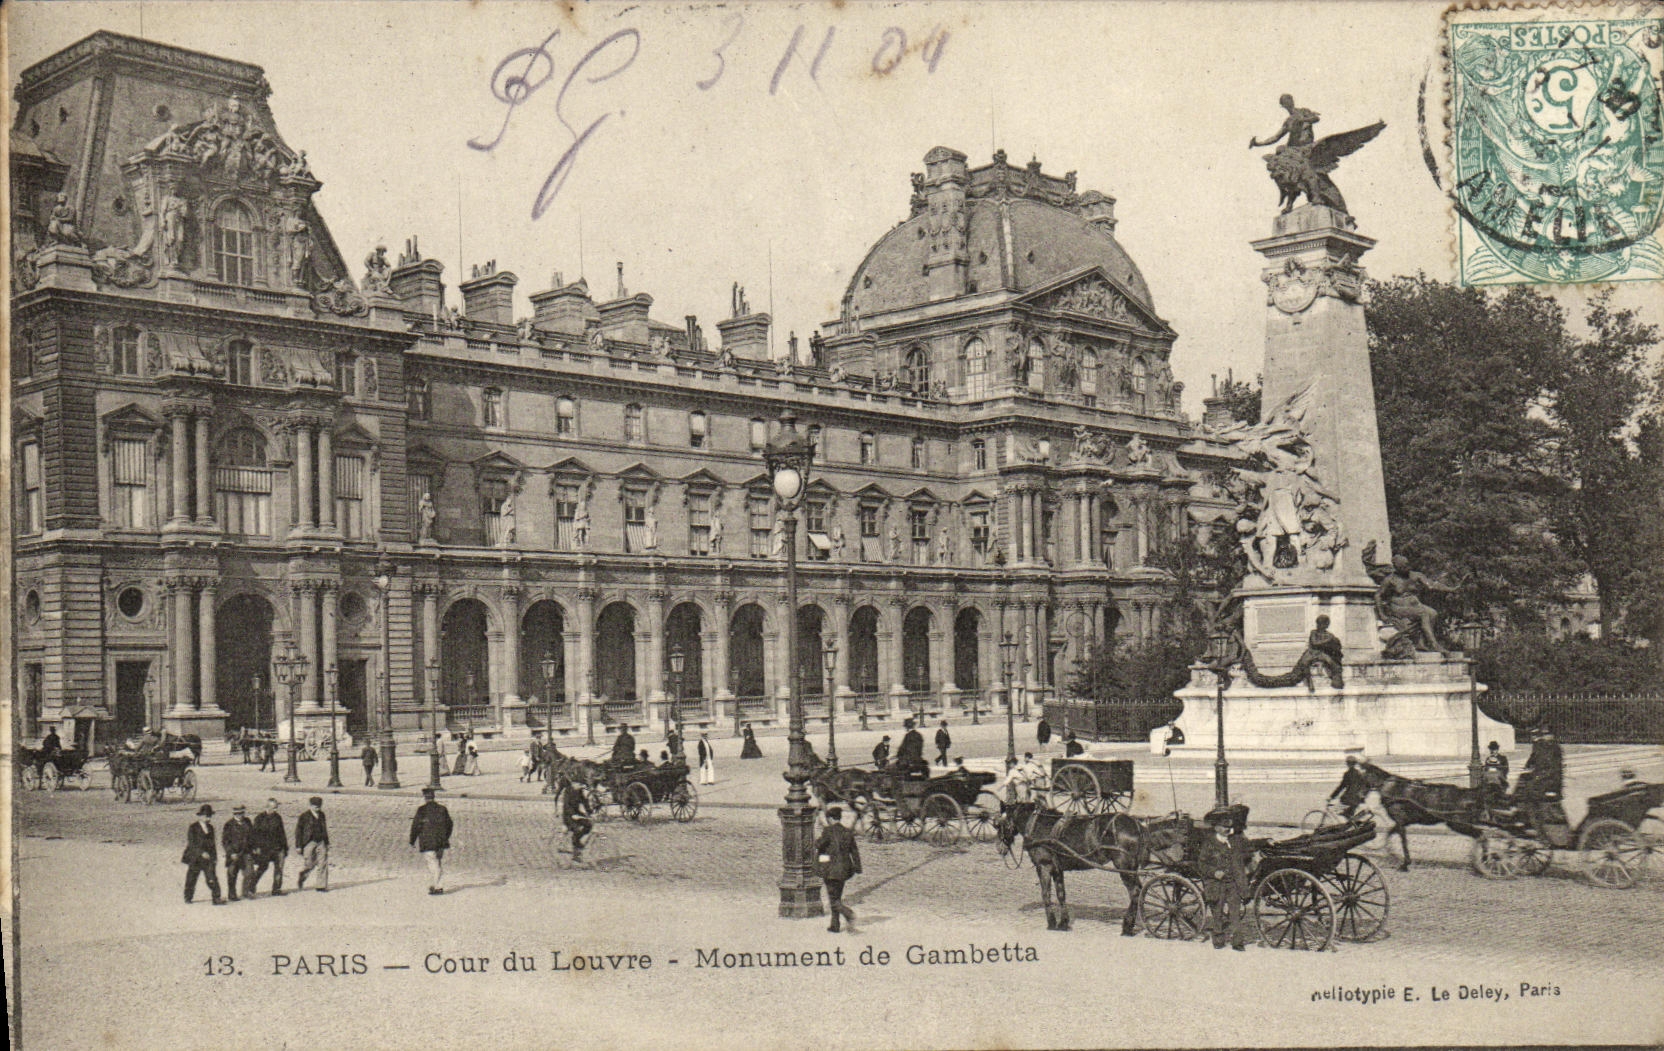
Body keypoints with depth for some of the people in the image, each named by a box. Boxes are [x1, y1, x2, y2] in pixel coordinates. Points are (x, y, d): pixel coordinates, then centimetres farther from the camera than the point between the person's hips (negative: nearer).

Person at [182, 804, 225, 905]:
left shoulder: (210, 827, 12)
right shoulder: (193, 827, -6)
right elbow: (192, 843, -13)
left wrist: (214, 856, 14)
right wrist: (202, 853, -22)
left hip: (208, 858, 3)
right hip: (195, 858, -3)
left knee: (212, 878, -9)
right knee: (191, 878, 9)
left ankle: (217, 898, -13)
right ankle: (188, 898, 28)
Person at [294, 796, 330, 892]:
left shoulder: (321, 815, 12)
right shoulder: (304, 816, -4)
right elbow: (298, 831, -3)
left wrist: (327, 843, 21)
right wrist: (298, 846, -6)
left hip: (321, 842, 5)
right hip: (309, 843, -4)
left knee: (323, 864, -3)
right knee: (309, 865, -1)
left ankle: (322, 886, 1)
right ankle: (300, 881, 28)